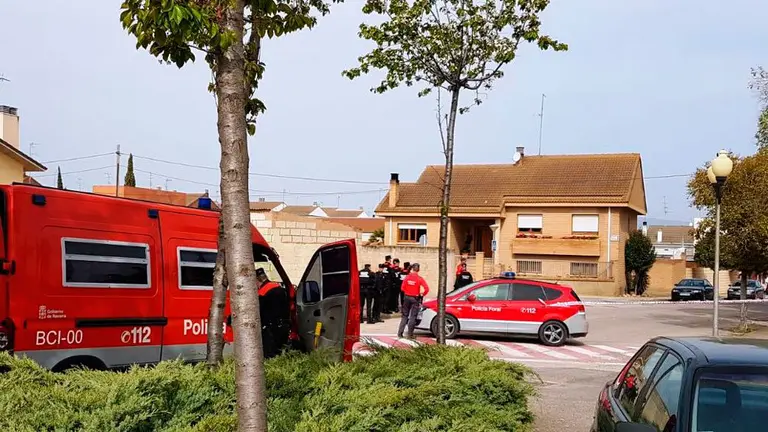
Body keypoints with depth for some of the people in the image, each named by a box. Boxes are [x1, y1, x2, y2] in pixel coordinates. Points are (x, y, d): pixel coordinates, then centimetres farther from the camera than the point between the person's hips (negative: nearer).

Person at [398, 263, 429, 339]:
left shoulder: (407, 277, -5)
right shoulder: (420, 279, -11)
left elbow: (403, 288, 0)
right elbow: (426, 289, -16)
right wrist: (422, 295, -1)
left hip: (407, 297, 3)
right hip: (415, 298, -3)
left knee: (405, 316, 13)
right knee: (413, 317, 4)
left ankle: (400, 333, 10)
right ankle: (410, 335, 3)